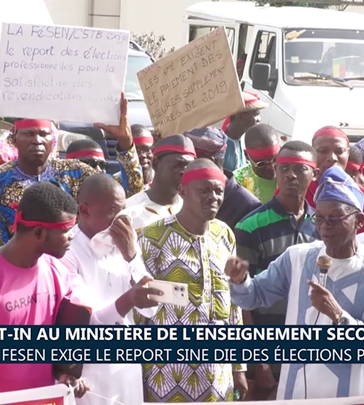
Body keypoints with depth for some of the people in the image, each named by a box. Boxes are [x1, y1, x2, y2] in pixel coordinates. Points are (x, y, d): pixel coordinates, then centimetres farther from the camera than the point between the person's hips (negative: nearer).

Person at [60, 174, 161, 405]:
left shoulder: (124, 246, 7)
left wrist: (131, 255, -11)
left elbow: (150, 309, 0)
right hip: (87, 373, -6)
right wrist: (128, 300, -37)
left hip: (128, 369, 6)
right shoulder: (67, 251, -13)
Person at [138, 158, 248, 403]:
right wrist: (139, 368, -6)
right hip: (169, 370, -5)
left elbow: (233, 301, 13)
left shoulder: (224, 235, 7)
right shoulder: (154, 237, -9)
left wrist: (239, 364, 13)